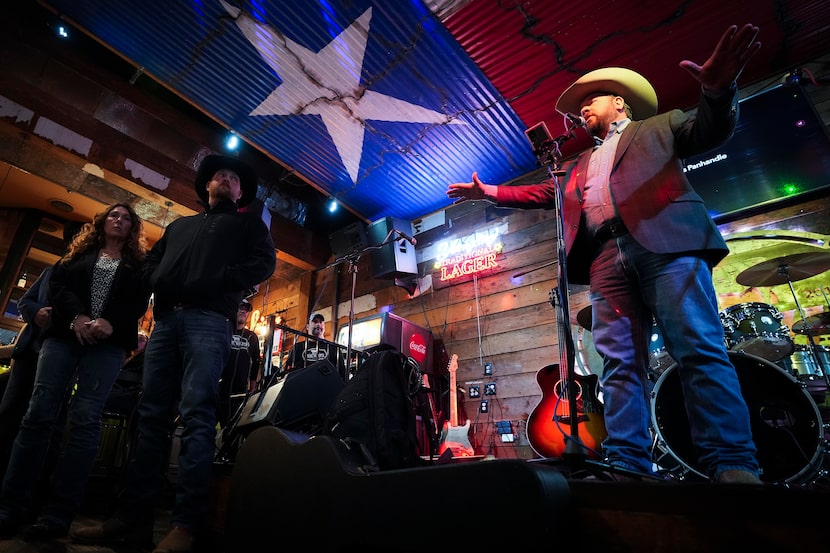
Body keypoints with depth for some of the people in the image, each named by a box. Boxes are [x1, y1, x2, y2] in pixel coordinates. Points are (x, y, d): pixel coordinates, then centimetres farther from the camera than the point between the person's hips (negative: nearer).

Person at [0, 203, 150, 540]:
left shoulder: (138, 263, 16)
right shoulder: (80, 253, 22)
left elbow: (140, 301, 3)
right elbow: (57, 284, 7)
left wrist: (110, 323, -16)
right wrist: (77, 317, -12)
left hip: (108, 342, -2)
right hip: (65, 334, 2)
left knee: (84, 420, -10)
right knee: (39, 414, -7)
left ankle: (57, 514, -10)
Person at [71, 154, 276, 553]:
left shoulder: (248, 224, 18)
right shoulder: (179, 225, 32)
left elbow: (264, 262, 1)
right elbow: (151, 262, 25)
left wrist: (212, 281, -11)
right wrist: (160, 282, 0)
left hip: (209, 321, -5)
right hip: (166, 319, 6)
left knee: (195, 415, -14)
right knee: (152, 415, 1)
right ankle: (134, 517, 6)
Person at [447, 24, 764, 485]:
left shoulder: (658, 126, 22)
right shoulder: (581, 163, 35)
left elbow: (709, 131, 7)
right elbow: (542, 193, 33)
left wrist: (717, 91, -16)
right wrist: (488, 193, 27)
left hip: (665, 242, -4)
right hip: (607, 257, 4)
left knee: (700, 352, -11)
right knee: (620, 364, -4)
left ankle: (732, 465, -8)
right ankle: (627, 465, -4)